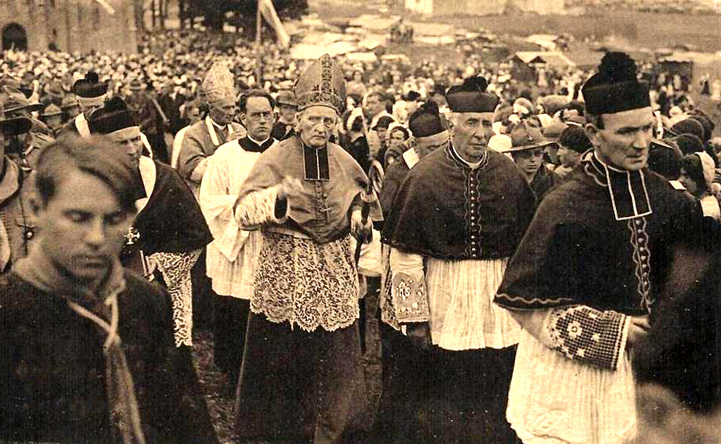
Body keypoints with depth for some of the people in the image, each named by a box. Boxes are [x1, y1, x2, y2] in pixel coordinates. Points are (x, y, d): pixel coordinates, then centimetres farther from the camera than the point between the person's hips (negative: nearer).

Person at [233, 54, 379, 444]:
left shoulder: (342, 160, 6)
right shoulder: (277, 157, -7)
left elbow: (357, 198, 27)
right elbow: (244, 211, -18)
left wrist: (360, 218, 7)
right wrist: (278, 194, -35)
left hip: (334, 273, 4)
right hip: (286, 271, -4)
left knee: (334, 358, 6)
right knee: (281, 355, 2)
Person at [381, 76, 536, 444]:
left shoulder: (510, 176, 1)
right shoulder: (425, 176, -7)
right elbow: (405, 254, -6)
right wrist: (414, 317, -8)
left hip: (500, 313, 2)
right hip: (443, 306, -2)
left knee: (495, 407, 10)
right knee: (440, 410, 8)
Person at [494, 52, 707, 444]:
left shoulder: (656, 191, -4)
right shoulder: (565, 206, -22)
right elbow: (523, 303, -19)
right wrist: (612, 330, -16)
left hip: (626, 362, 6)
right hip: (567, 367, -5)